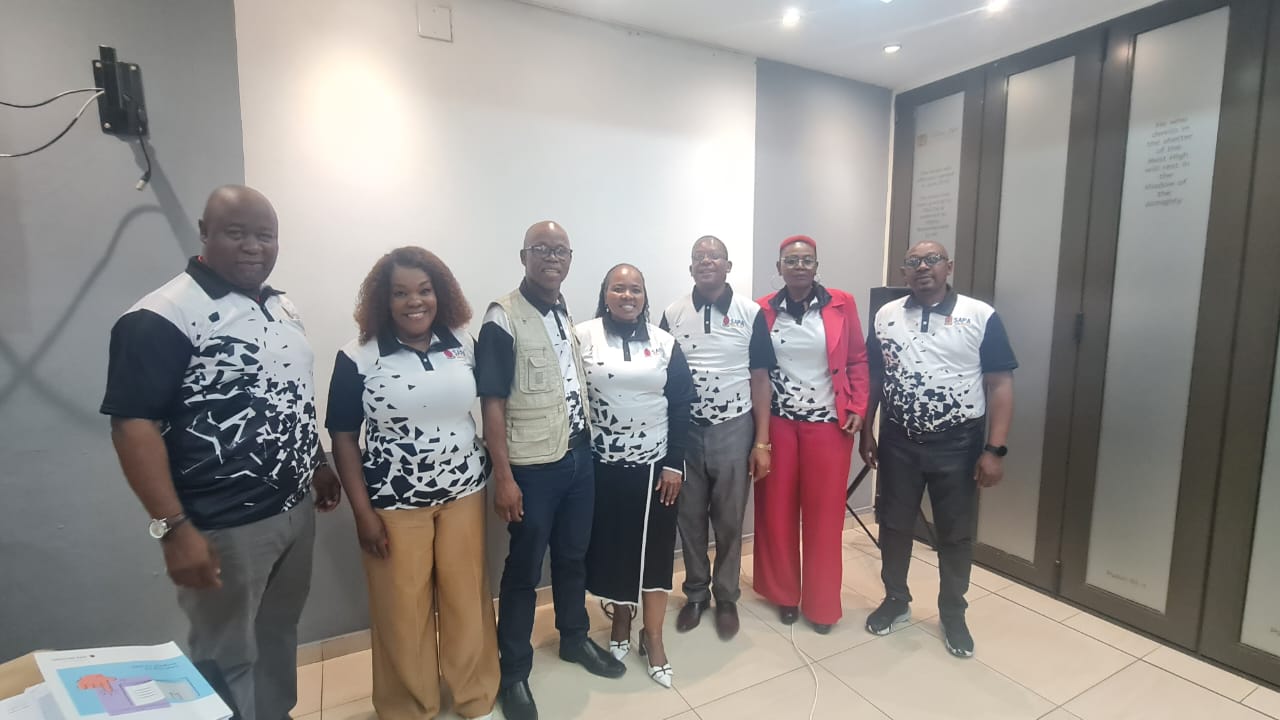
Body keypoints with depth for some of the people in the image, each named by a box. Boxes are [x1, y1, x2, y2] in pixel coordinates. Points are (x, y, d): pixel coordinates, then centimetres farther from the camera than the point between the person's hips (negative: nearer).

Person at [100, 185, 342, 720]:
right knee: (228, 657, 12)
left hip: (295, 510, 7)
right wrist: (173, 527, -23)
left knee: (278, 635, 24)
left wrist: (319, 464, 17)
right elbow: (133, 422, -20)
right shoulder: (162, 317, -17)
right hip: (224, 527, -7)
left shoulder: (283, 307, 7)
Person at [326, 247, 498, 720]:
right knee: (401, 611, 12)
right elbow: (343, 438, -5)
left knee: (467, 599, 14)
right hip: (395, 503, -2)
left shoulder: (464, 344, -1)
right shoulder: (358, 358, -9)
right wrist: (363, 512, -8)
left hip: (464, 494, 2)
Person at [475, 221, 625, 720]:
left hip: (579, 456, 6)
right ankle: (513, 671, 30)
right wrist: (503, 477, -17)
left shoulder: (568, 314, 8)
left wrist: (588, 443, 12)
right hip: (533, 466, -6)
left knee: (573, 556, 21)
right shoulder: (503, 318, -13)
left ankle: (575, 638, 43)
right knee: (524, 570, 10)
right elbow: (492, 403, -15)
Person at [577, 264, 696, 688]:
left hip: (655, 465, 1)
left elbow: (680, 406, 0)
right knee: (612, 545, 12)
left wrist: (675, 464, -6)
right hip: (602, 465, 0)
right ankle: (621, 621, 36)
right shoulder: (582, 337, -3)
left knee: (655, 548, 7)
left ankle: (653, 636, 25)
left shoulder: (665, 343, 1)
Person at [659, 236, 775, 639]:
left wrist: (762, 441, -4)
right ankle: (696, 593, 32)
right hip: (685, 430, 1)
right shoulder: (672, 315, 1)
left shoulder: (751, 313, -3)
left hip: (734, 430, -1)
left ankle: (726, 598, 30)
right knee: (690, 518, 13)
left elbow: (760, 379, -1)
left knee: (729, 520, 11)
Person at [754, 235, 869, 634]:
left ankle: (821, 604, 25)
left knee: (824, 513, 7)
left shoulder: (842, 305, -1)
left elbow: (857, 361, 5)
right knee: (777, 510, 9)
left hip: (828, 422, 0)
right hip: (776, 422, 1)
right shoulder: (764, 310, -1)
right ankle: (784, 594, 28)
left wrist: (857, 409, -3)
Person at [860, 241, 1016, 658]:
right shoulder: (886, 317, 1)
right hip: (898, 442, 2)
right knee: (895, 526, 13)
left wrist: (994, 449, -13)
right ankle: (896, 601, 34)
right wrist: (865, 432, 5)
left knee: (956, 534, 13)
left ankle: (953, 614, 33)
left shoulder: (981, 317, -6)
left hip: (958, 444, -2)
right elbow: (872, 378, 7)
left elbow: (1000, 385, -7)